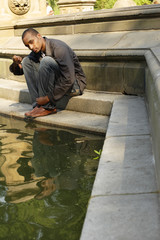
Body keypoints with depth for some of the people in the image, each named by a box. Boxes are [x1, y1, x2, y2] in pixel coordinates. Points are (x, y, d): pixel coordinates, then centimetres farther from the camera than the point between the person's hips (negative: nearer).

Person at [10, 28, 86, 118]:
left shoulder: (58, 47, -23)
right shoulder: (37, 51, 2)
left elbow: (69, 79, -30)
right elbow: (18, 71, 12)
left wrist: (48, 98, -26)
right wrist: (16, 64, -13)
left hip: (75, 83, -8)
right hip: (57, 82, 8)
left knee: (46, 61, -30)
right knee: (26, 60, 0)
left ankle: (48, 107, -21)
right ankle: (38, 104, -8)